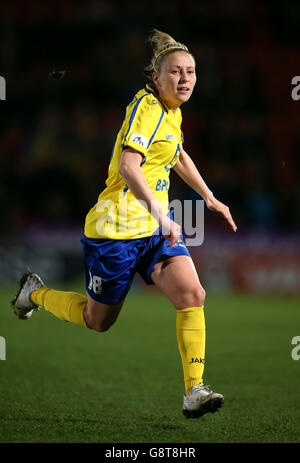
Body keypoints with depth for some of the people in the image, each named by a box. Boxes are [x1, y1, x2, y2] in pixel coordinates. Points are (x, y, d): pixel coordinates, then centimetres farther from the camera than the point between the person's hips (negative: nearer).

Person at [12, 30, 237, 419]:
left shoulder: (172, 111, 11)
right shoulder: (146, 106, -18)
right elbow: (128, 166, -33)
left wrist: (210, 198, 36)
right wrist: (159, 213, -43)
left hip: (156, 227, 7)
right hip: (116, 229, -7)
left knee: (192, 295, -16)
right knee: (98, 320, 9)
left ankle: (194, 392, -13)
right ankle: (35, 292, 37)